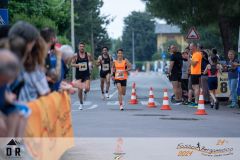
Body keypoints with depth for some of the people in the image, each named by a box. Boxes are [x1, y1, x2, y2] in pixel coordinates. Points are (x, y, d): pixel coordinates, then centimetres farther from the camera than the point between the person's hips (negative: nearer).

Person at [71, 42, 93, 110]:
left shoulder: (88, 55, 1)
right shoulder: (75, 55, -3)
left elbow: (91, 61, 16)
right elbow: (72, 64, 0)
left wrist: (90, 64, -5)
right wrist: (77, 65, -18)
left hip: (86, 74, 1)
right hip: (79, 75, -1)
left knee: (87, 88, -15)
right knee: (80, 89, -5)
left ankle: (85, 92, 24)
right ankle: (81, 103, 13)